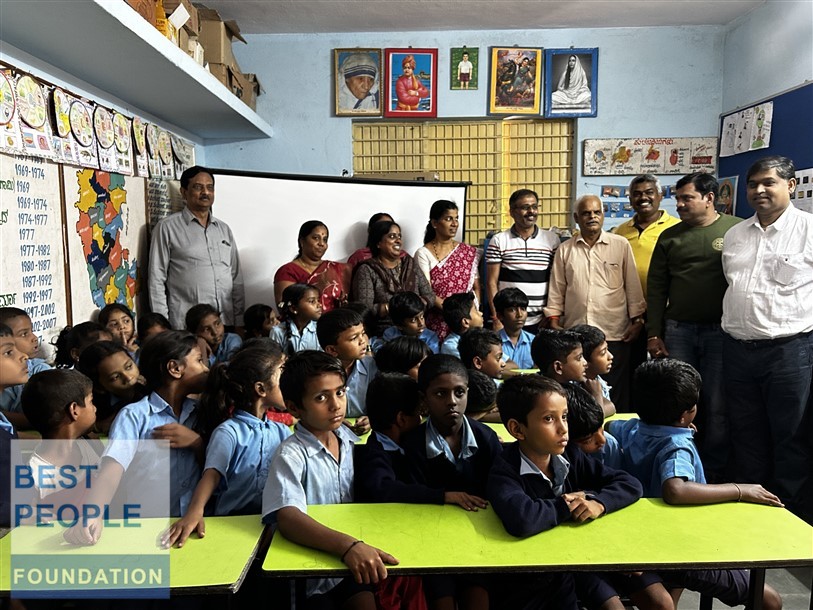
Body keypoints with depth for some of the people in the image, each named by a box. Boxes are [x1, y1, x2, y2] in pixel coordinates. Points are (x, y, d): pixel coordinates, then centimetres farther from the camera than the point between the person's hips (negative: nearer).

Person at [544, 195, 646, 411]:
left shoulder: (621, 245, 5)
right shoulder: (565, 250, 10)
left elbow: (633, 286, 5)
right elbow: (557, 291, 11)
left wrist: (637, 320, 0)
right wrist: (554, 323, 5)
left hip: (614, 334, -1)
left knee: (614, 396, 4)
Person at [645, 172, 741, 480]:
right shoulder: (670, 236, 8)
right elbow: (656, 288, 7)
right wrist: (654, 334, 3)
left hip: (721, 331, -2)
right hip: (678, 331, 2)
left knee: (717, 407, 5)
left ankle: (713, 473, 20)